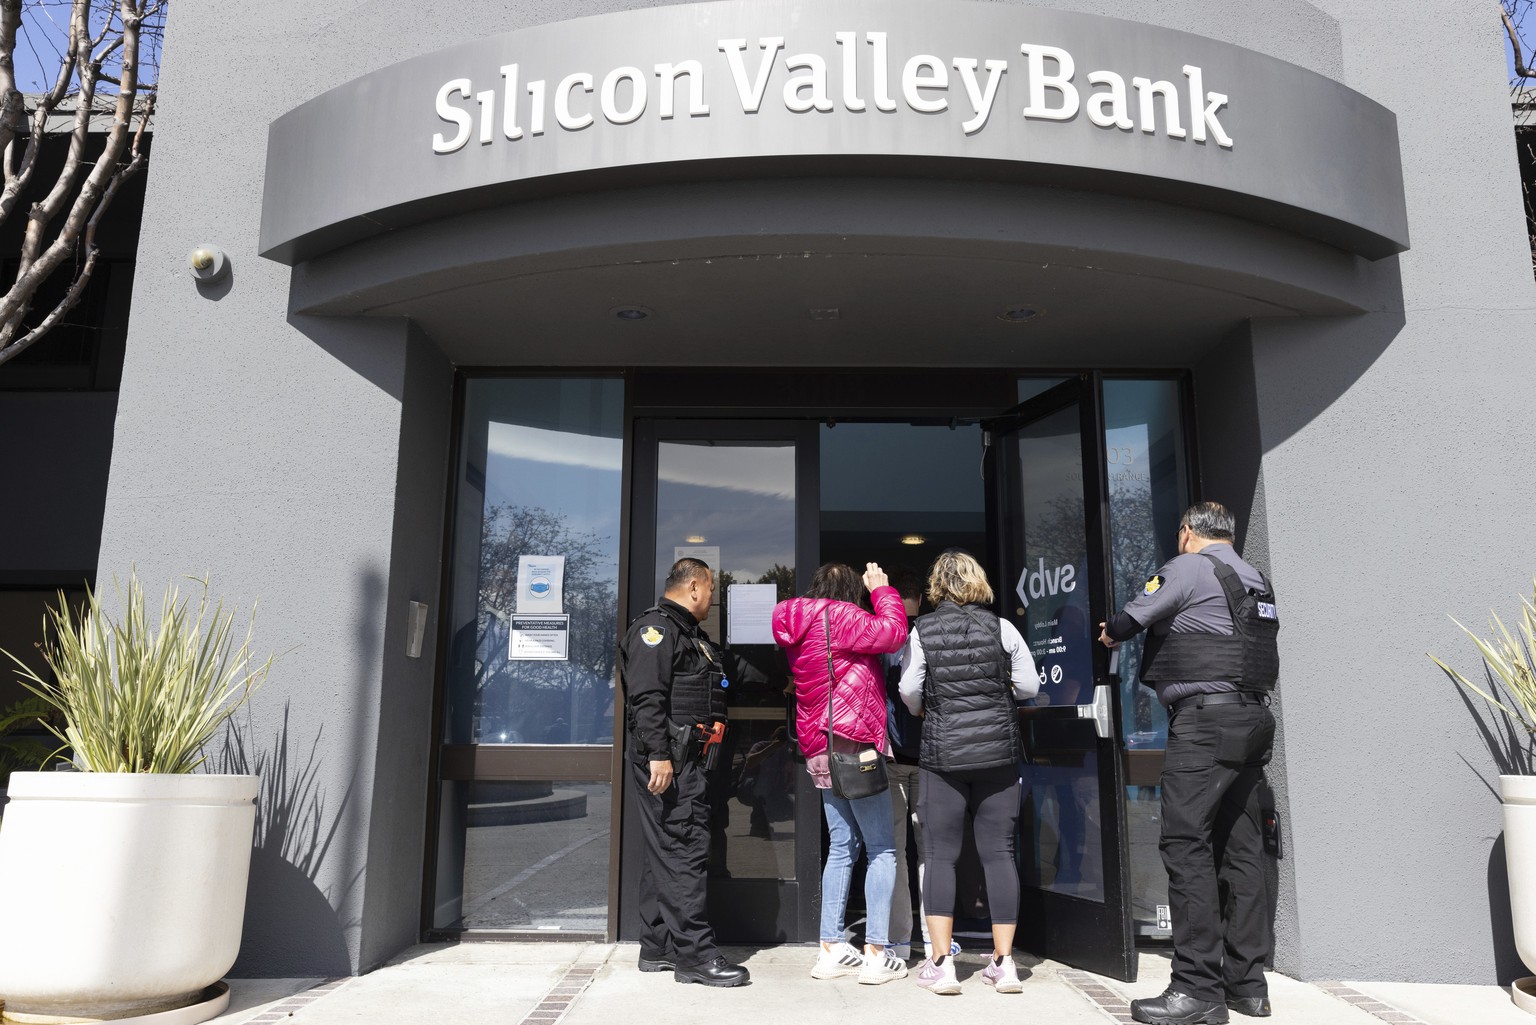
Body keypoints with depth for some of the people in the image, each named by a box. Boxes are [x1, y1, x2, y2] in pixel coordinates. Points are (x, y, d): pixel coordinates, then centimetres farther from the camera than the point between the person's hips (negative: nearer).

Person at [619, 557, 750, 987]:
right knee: (685, 850, -9)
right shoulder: (655, 628, -9)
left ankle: (657, 948, 21)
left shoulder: (690, 633, 24)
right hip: (667, 759, -11)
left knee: (666, 853, 13)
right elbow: (647, 697, -19)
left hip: (687, 760, 11)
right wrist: (658, 755, -24)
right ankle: (694, 953, -5)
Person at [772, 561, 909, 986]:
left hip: (820, 751, 9)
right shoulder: (838, 617, -11)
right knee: (881, 849, -1)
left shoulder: (799, 625, 16)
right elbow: (892, 632, -17)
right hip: (854, 746, -9)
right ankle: (875, 954, -1)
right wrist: (881, 589, -1)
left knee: (841, 847, 13)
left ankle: (831, 949, 15)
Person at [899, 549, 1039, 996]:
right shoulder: (1001, 627, -1)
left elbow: (909, 692, -2)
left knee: (939, 854, 5)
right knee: (998, 853, 7)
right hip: (999, 752, 1)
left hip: (943, 754, -1)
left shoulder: (922, 631, -3)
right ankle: (1003, 963, 12)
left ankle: (940, 963, 4)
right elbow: (1029, 685, 2)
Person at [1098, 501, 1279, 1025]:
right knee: (1240, 848, 10)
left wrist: (1111, 633, 16)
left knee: (1185, 844, -9)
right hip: (1254, 715, 9)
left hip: (1205, 717, -9)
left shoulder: (1188, 567, -5)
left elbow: (1131, 618, -6)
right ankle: (1247, 983, 16)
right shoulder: (1256, 580, 19)